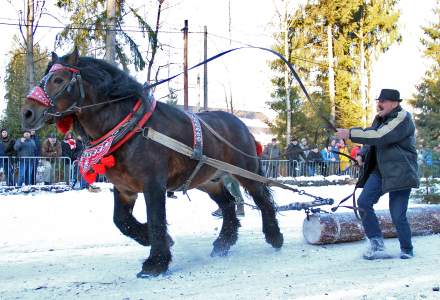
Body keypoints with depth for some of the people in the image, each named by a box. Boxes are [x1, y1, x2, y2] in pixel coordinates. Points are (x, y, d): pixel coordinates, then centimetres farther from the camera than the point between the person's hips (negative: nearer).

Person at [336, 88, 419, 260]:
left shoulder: (403, 118, -14)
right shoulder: (380, 119, 12)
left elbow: (379, 137, -27)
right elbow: (372, 141, 25)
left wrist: (350, 134, -26)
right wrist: (362, 155, 4)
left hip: (400, 173, -8)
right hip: (380, 171, 8)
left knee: (398, 216, -6)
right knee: (363, 202, -5)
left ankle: (407, 250, 17)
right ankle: (377, 243, 6)